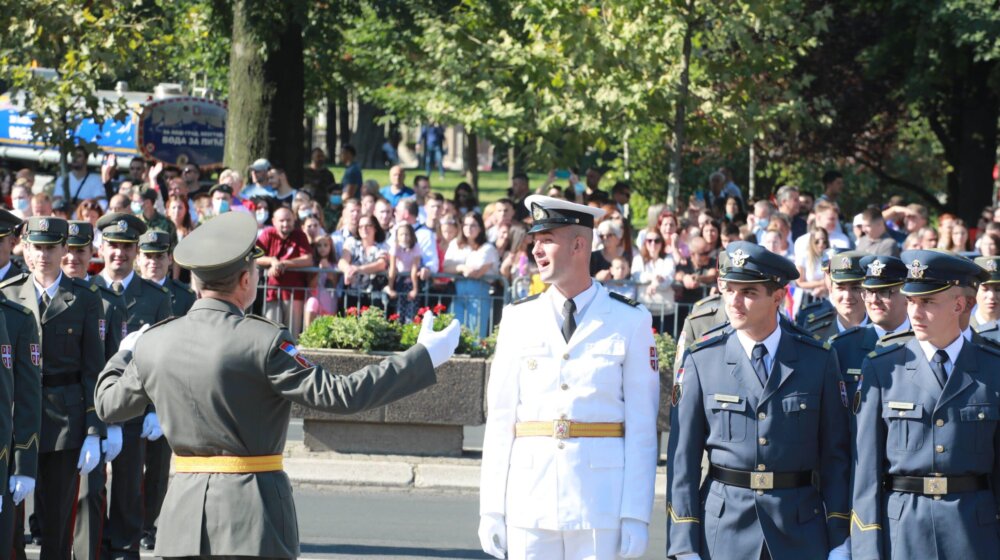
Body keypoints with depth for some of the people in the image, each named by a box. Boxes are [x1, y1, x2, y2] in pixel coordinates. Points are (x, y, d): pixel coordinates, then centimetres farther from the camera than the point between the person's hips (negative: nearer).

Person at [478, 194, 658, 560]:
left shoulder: (630, 321, 2)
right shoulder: (518, 319, 9)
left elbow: (642, 424, -1)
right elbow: (500, 417, 7)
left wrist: (637, 515, -6)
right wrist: (491, 509, 2)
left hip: (601, 503, -2)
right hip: (529, 503, 2)